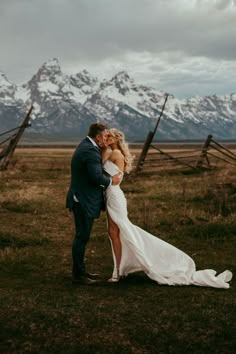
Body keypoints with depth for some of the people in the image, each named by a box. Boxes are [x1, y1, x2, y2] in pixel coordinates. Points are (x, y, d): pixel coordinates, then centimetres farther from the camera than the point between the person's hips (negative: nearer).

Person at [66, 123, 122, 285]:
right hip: (84, 202, -11)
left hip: (82, 200, 11)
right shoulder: (91, 151, -20)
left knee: (82, 236, 17)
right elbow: (97, 177, -28)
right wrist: (111, 181, -12)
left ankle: (81, 270, 28)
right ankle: (78, 275, 7)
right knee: (82, 237, -2)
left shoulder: (86, 146, 13)